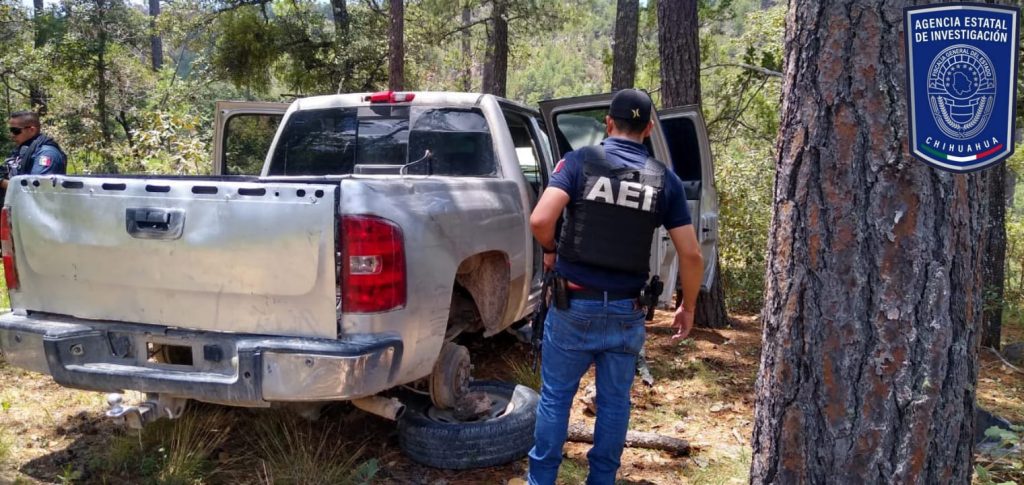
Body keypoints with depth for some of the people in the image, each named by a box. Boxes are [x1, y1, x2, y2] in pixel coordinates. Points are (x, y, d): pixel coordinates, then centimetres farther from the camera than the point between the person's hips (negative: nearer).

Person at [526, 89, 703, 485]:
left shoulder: (580, 161, -5)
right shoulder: (665, 180, 1)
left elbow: (540, 220, -19)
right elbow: (691, 255, 1)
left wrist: (550, 251, 2)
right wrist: (687, 307, 14)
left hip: (575, 305, -1)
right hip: (627, 311, 2)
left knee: (555, 397, 12)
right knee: (614, 401, 16)